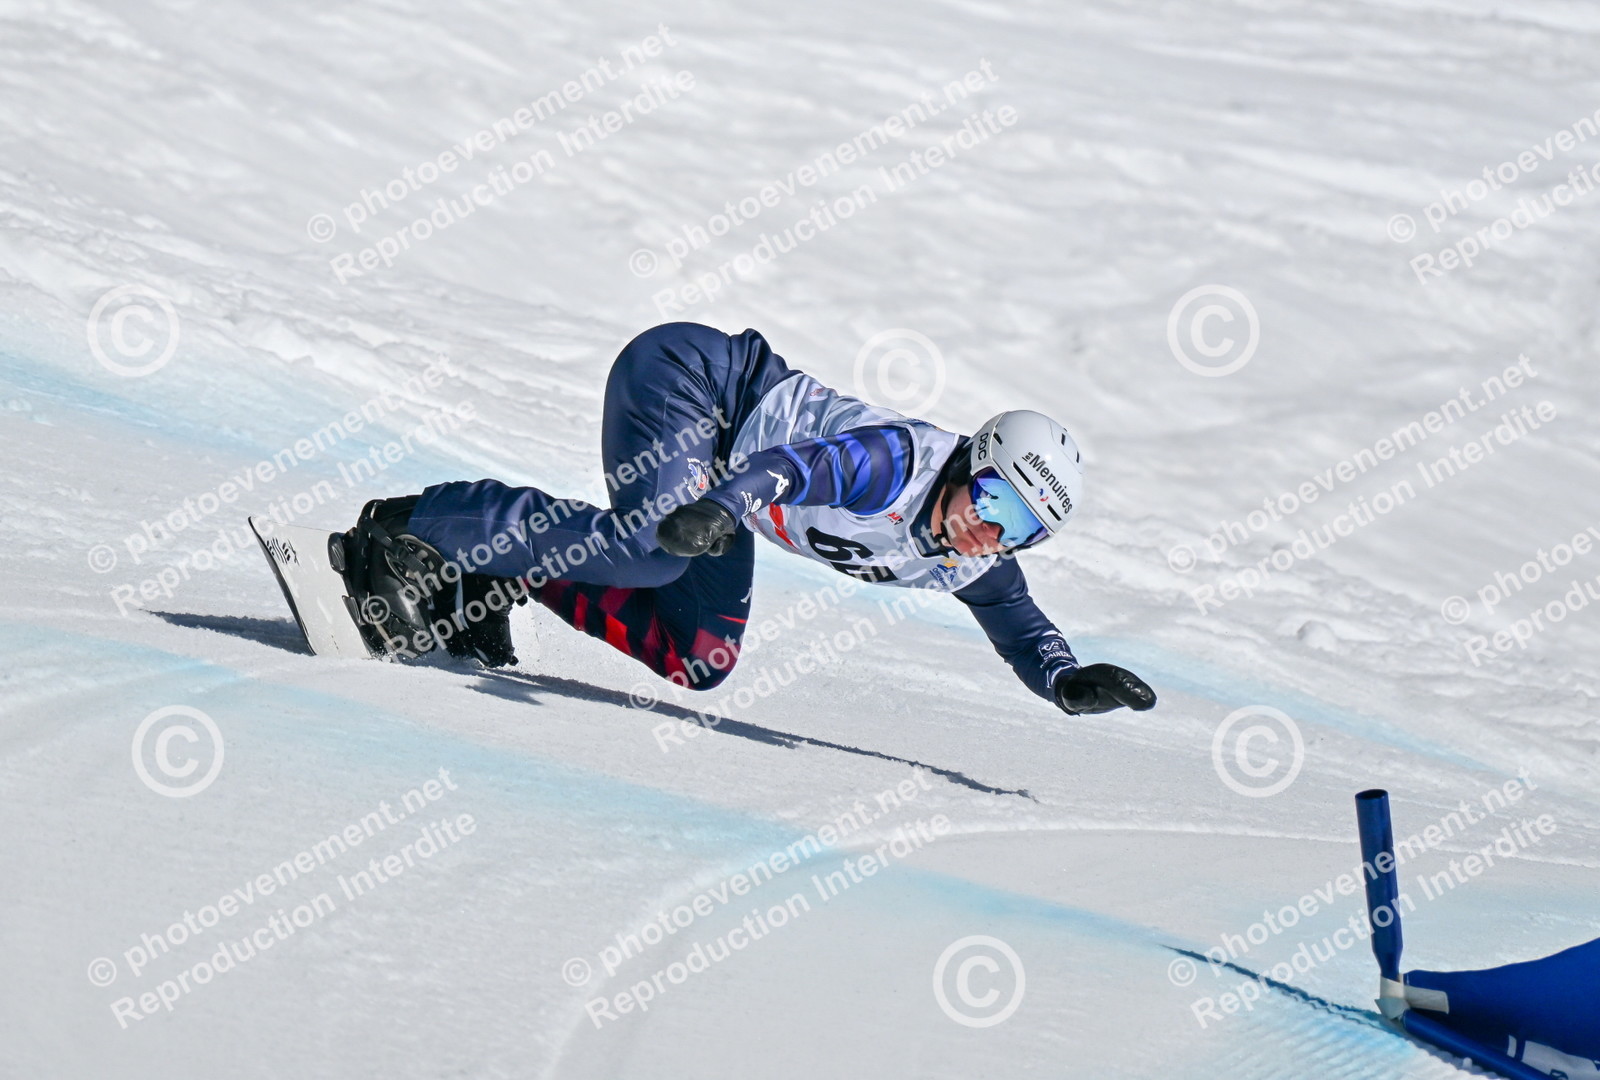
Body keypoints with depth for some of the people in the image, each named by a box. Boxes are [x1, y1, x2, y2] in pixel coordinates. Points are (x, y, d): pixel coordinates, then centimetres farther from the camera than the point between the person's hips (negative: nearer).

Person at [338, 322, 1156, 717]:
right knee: (650, 547, -35)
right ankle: (415, 531, -24)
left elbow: (1022, 629, 8)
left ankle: (486, 583, 3)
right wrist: (723, 509, -60)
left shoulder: (971, 565, -3)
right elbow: (803, 464, -41)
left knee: (699, 658, -1)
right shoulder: (904, 463, -28)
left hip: (712, 463, 8)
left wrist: (1074, 684, -13)